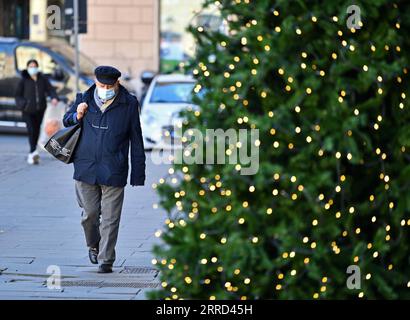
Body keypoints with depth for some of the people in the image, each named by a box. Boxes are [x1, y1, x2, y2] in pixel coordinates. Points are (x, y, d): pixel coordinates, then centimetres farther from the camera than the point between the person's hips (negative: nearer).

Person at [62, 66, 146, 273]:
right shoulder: (84, 100, 5)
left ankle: (106, 260, 6)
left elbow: (136, 141, 4)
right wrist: (77, 116, -4)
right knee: (89, 214, 8)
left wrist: (138, 174, 1)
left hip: (113, 171, -2)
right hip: (86, 168, 2)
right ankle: (93, 246, 36)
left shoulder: (128, 105, 0)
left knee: (110, 219, -2)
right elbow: (66, 121, 21)